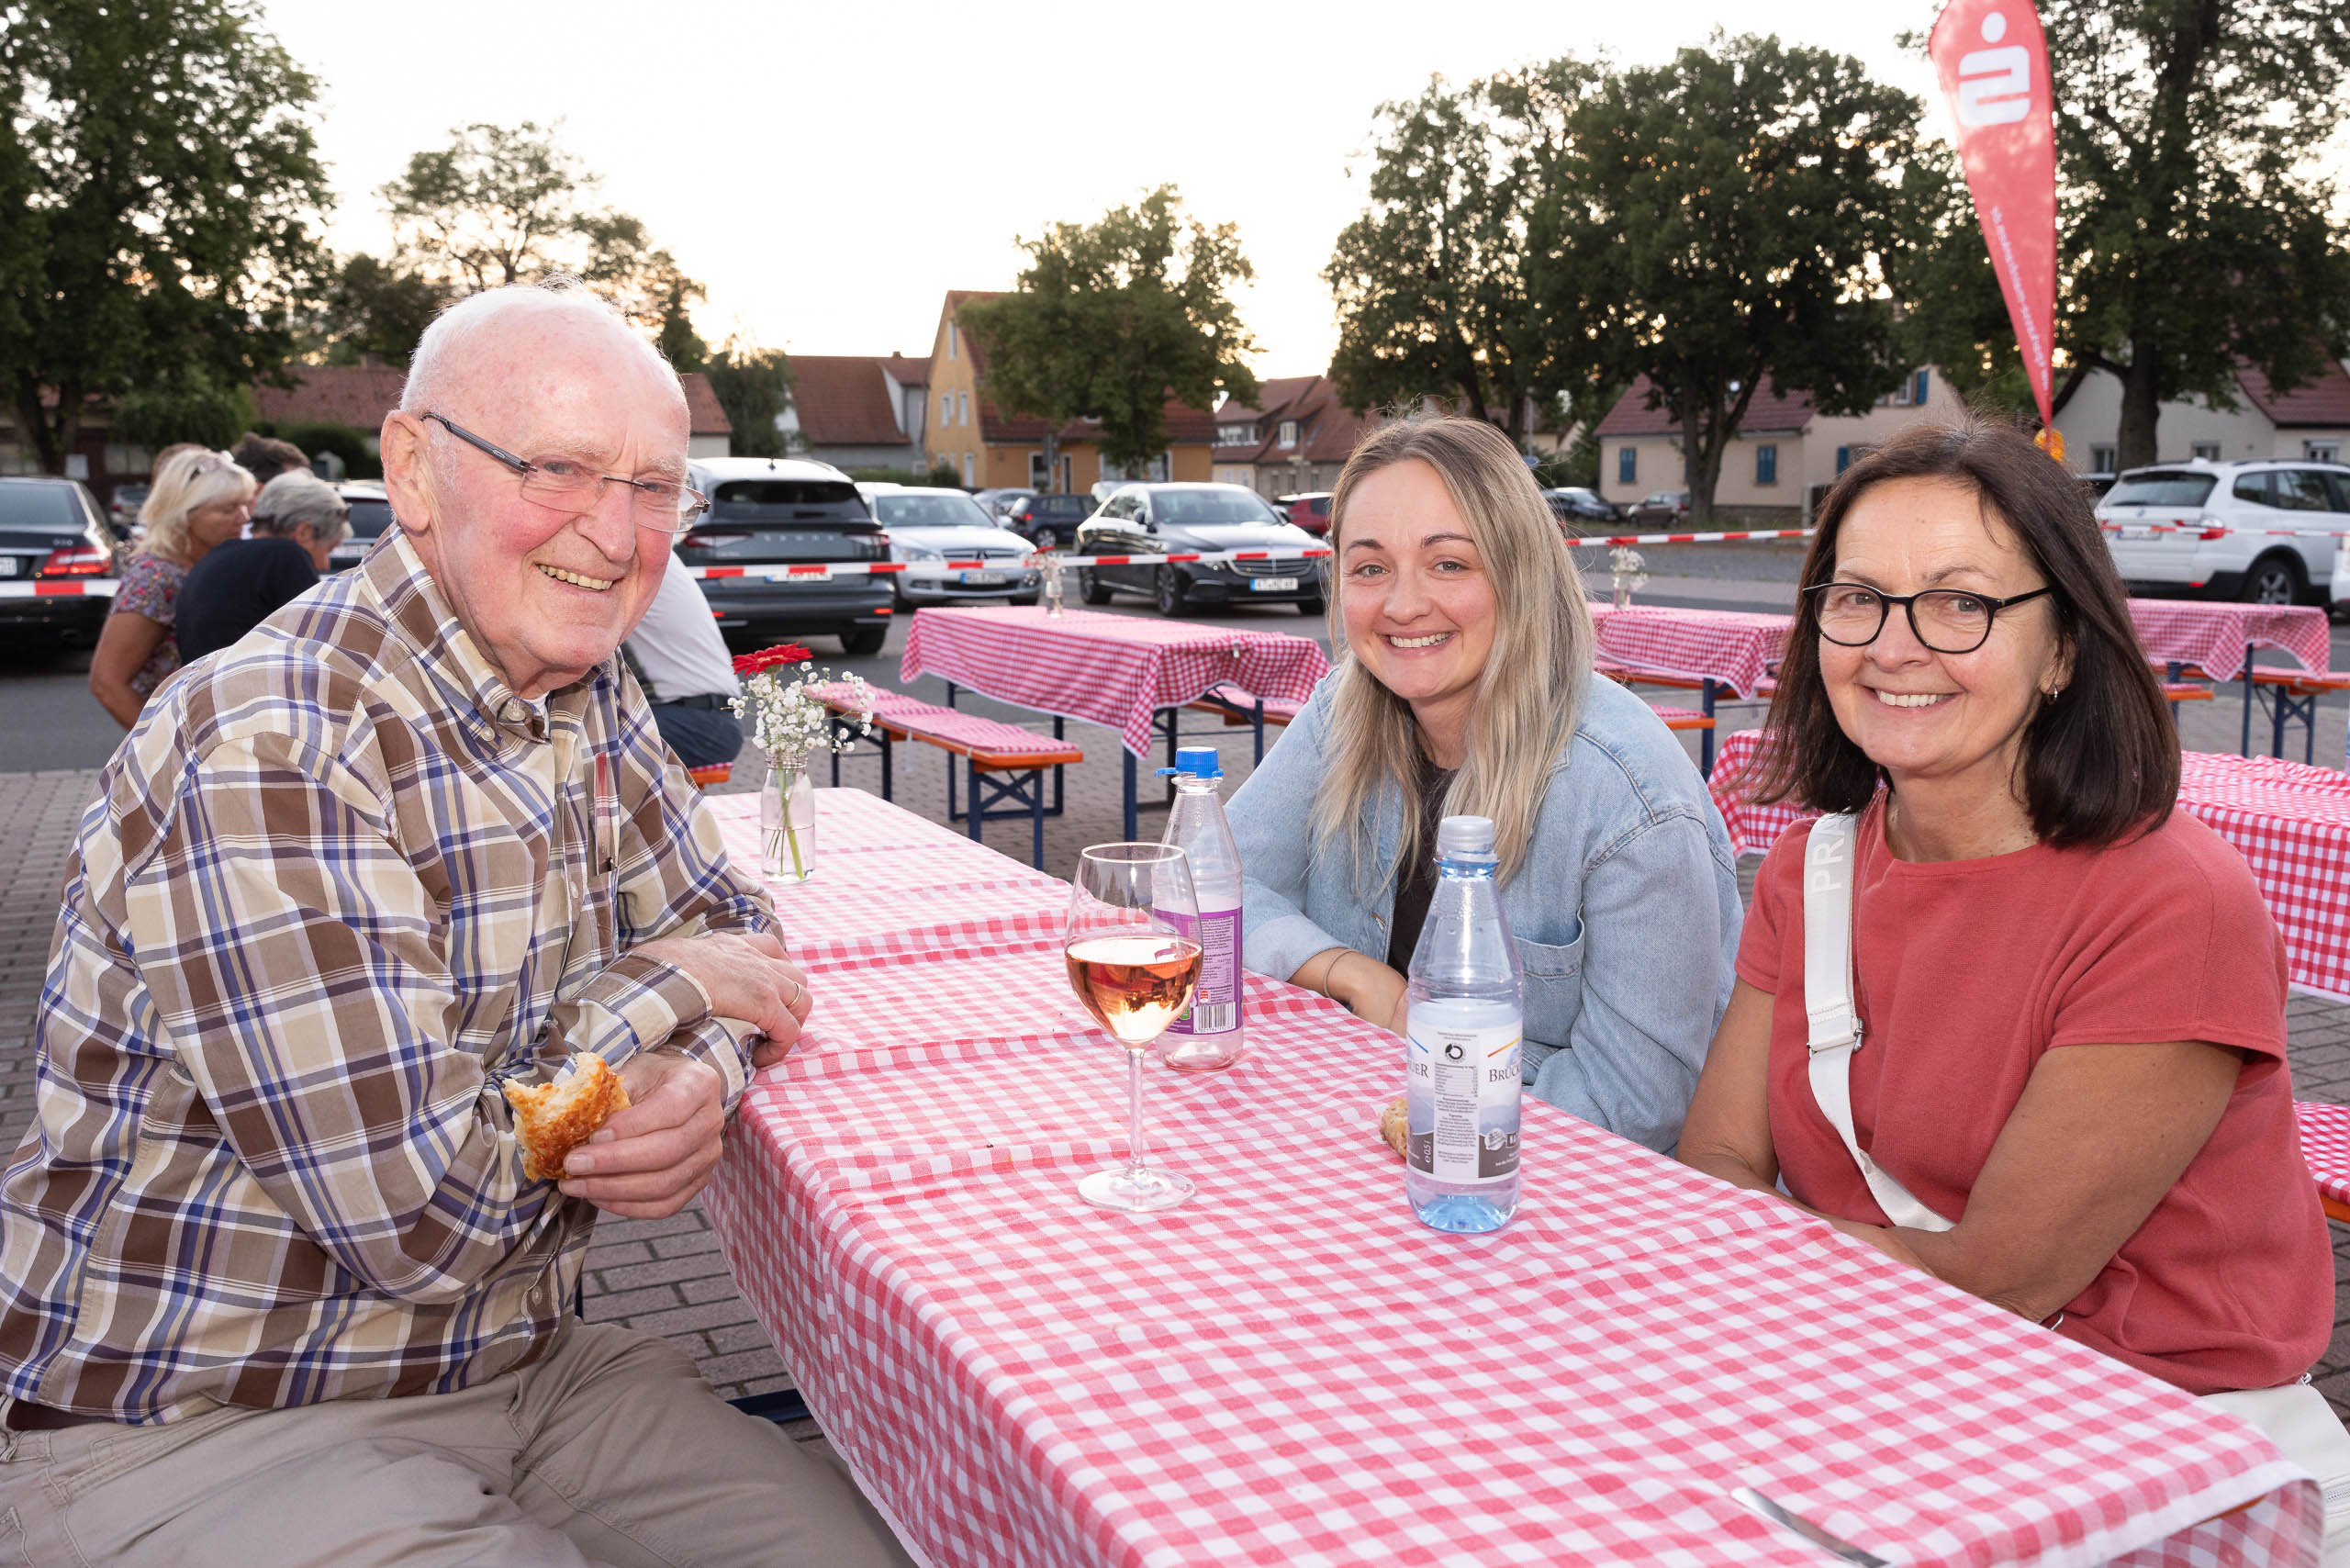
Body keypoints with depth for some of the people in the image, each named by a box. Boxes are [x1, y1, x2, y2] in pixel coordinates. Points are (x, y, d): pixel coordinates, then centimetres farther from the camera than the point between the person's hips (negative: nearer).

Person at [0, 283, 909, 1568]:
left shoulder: (586, 695, 1)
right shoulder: (266, 753, -26)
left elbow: (730, 931, 8)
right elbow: (420, 1209, -28)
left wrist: (701, 1080, -15)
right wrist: (663, 986, -14)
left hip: (515, 1359, 8)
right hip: (192, 1429, -7)